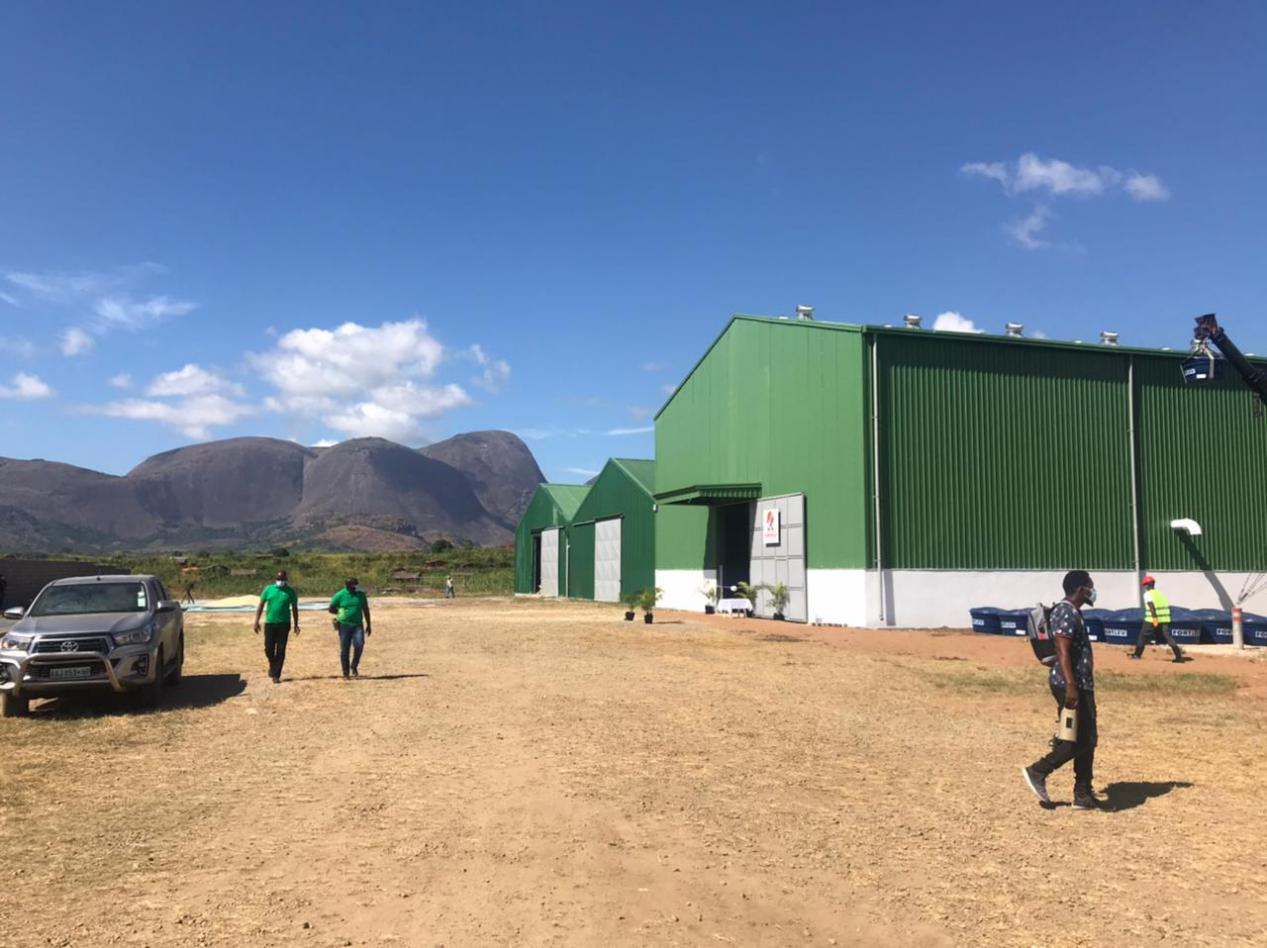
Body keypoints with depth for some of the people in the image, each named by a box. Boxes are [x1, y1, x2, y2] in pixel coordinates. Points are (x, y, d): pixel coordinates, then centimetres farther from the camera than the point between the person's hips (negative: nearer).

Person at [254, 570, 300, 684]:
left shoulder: (290, 591, 3)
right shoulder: (268, 589, 4)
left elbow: (294, 608, 8)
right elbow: (260, 605, 7)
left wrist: (296, 625, 6)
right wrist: (256, 621, 0)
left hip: (284, 624, -1)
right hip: (270, 623, 1)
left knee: (281, 650, -1)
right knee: (269, 648, 1)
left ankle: (276, 675, 6)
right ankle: (272, 666, 31)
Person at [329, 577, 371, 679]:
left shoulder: (361, 595, 6)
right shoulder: (339, 595, -2)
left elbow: (366, 610, 13)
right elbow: (331, 609, 5)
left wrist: (368, 625, 12)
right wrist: (340, 612, -8)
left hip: (358, 625, 2)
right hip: (344, 625, -2)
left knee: (359, 645, -17)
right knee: (344, 650, 1)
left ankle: (354, 666, 6)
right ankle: (345, 673, 12)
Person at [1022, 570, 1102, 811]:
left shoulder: (1073, 612, 16)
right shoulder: (1066, 613, -17)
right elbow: (1062, 652, -24)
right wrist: (1070, 686, -28)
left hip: (1081, 685, 10)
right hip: (1071, 686, -10)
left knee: (1087, 740, 12)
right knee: (1079, 740, -7)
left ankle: (1084, 795, 18)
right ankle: (1038, 771, 3)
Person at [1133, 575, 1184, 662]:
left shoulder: (1147, 594, -3)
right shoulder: (1161, 593, 16)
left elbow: (1151, 605, -20)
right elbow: (1168, 606, 16)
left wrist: (1154, 618, -28)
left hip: (1151, 620, -5)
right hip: (1164, 619, 5)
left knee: (1143, 636, 9)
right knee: (1167, 637, 1)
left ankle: (1137, 654, 15)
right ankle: (1179, 655, -13)